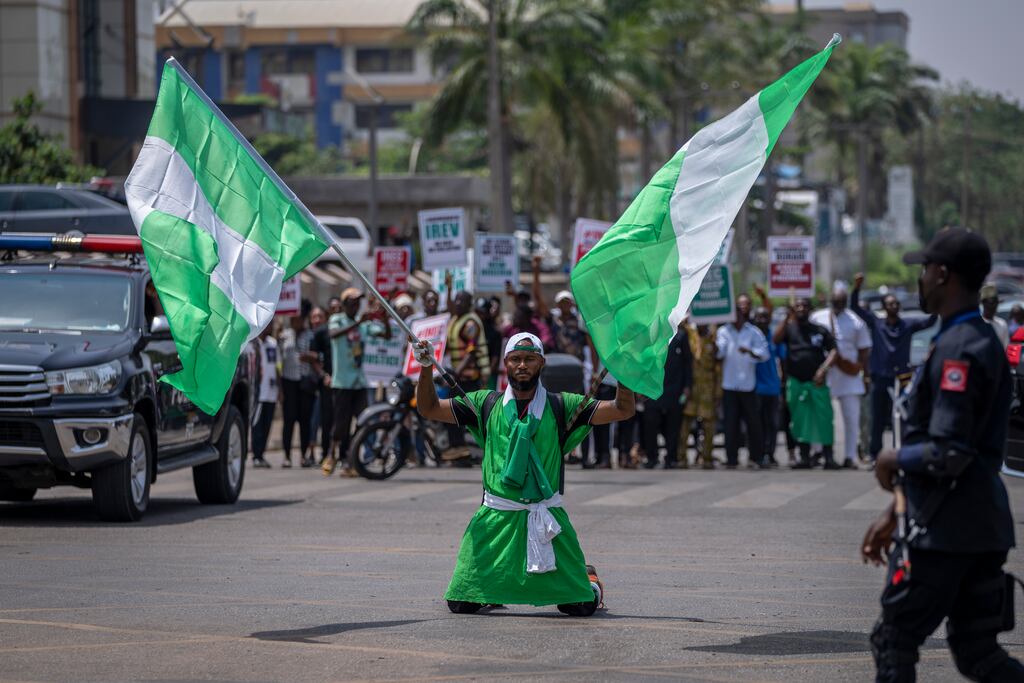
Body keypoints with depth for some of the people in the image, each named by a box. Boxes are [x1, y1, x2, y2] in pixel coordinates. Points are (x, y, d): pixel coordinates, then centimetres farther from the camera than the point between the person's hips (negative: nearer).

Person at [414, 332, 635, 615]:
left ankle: (588, 580, 32)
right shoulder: (486, 404, 8)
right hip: (496, 517, 1)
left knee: (582, 606, -5)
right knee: (461, 604, -4)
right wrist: (426, 369, -6)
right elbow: (429, 408, 9)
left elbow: (622, 410, -1)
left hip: (547, 515, -1)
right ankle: (494, 588, 32)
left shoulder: (561, 406, 5)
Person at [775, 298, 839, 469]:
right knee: (800, 420, 3)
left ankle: (828, 457, -4)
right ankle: (804, 457, 9)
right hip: (796, 381, 1)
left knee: (824, 418, -7)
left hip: (817, 381, -1)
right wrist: (788, 318, -14)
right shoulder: (789, 328, 10)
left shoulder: (820, 330, 9)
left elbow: (834, 351, 4)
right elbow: (776, 339, -9)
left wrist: (824, 369, -12)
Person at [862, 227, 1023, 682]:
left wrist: (893, 460, -5)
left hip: (944, 529, -10)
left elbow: (948, 454, -24)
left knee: (893, 643, 1)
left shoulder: (957, 350, -18)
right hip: (984, 526, 10)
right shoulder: (985, 342, 15)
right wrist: (893, 514, 24)